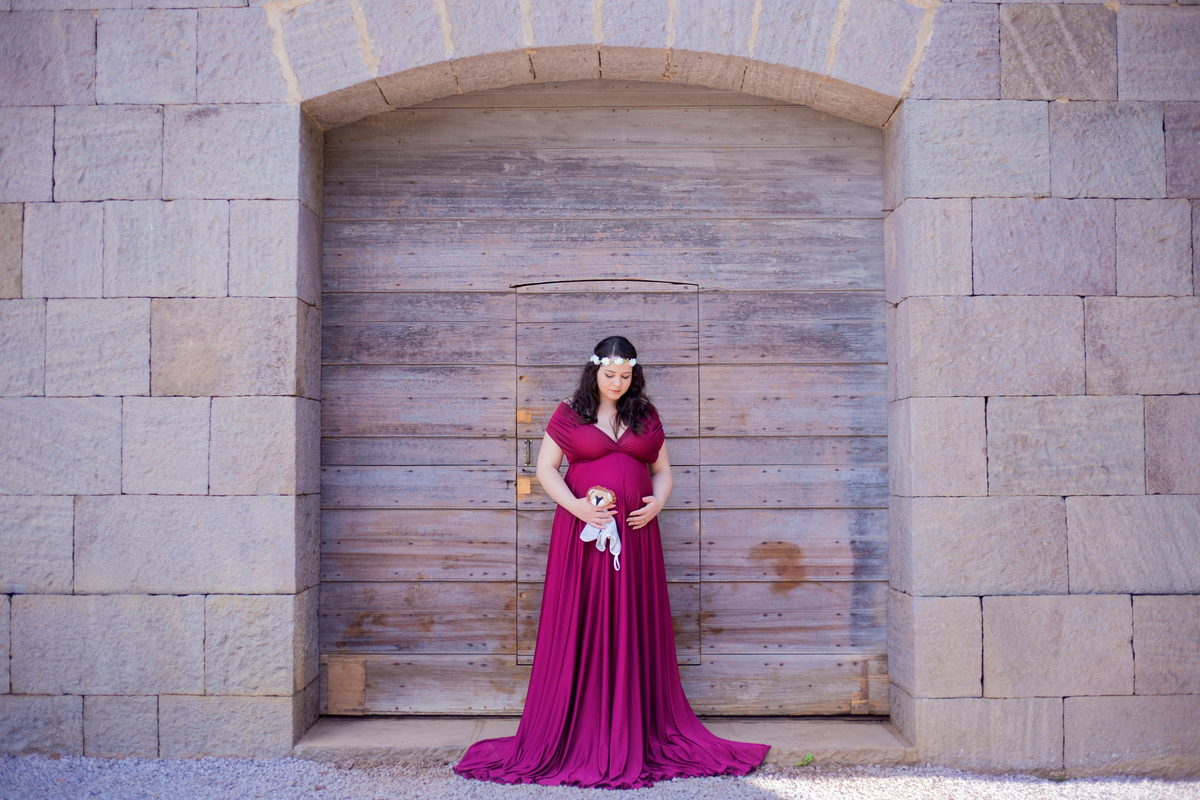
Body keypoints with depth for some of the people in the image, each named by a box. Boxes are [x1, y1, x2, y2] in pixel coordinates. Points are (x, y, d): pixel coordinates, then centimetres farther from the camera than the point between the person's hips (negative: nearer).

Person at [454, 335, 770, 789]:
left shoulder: (645, 416, 11)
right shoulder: (569, 414, 4)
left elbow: (662, 469, 15)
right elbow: (545, 468, 2)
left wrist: (657, 502, -6)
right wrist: (575, 505, -13)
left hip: (635, 532, 2)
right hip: (583, 530, -2)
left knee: (634, 629, 3)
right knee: (581, 629, -2)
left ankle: (639, 735, 11)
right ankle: (577, 736, 7)